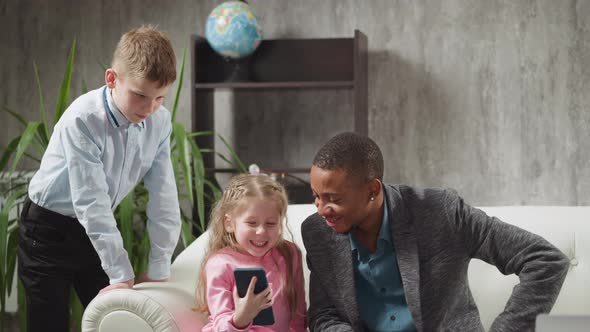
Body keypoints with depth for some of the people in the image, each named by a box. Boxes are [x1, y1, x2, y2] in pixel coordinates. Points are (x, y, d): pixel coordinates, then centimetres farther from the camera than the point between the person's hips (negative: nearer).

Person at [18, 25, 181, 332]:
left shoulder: (159, 121, -11)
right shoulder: (82, 120, -27)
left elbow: (163, 195, -9)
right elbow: (92, 203, -29)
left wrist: (158, 270, -9)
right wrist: (122, 276, -28)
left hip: (98, 230, 5)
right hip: (49, 232, -5)